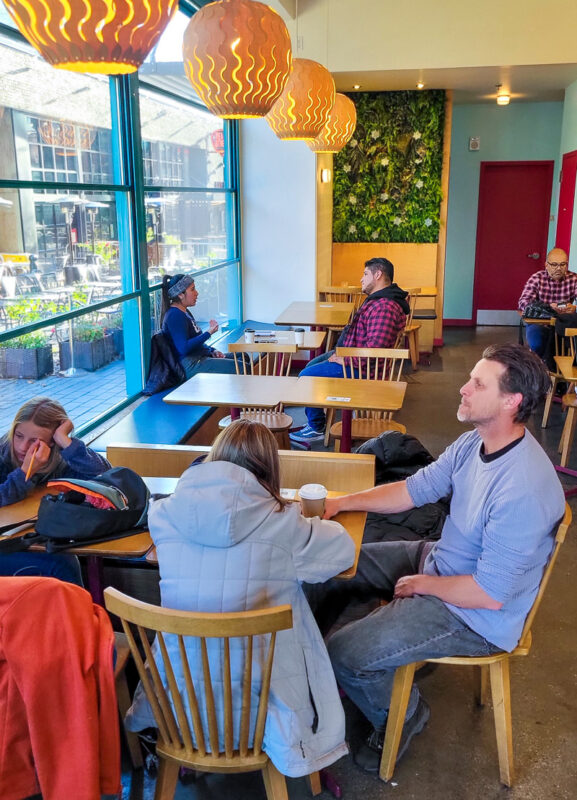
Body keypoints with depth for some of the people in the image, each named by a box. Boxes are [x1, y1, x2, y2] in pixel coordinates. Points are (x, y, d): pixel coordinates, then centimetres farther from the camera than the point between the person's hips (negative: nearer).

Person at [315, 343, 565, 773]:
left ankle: (402, 716, 18)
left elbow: (491, 594, -29)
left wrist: (422, 584, -13)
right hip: (440, 560, 9)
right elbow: (415, 488, 4)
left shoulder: (523, 489, -34)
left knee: (344, 655, -12)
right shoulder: (474, 443, -6)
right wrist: (340, 503, -4)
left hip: (475, 617, -9)